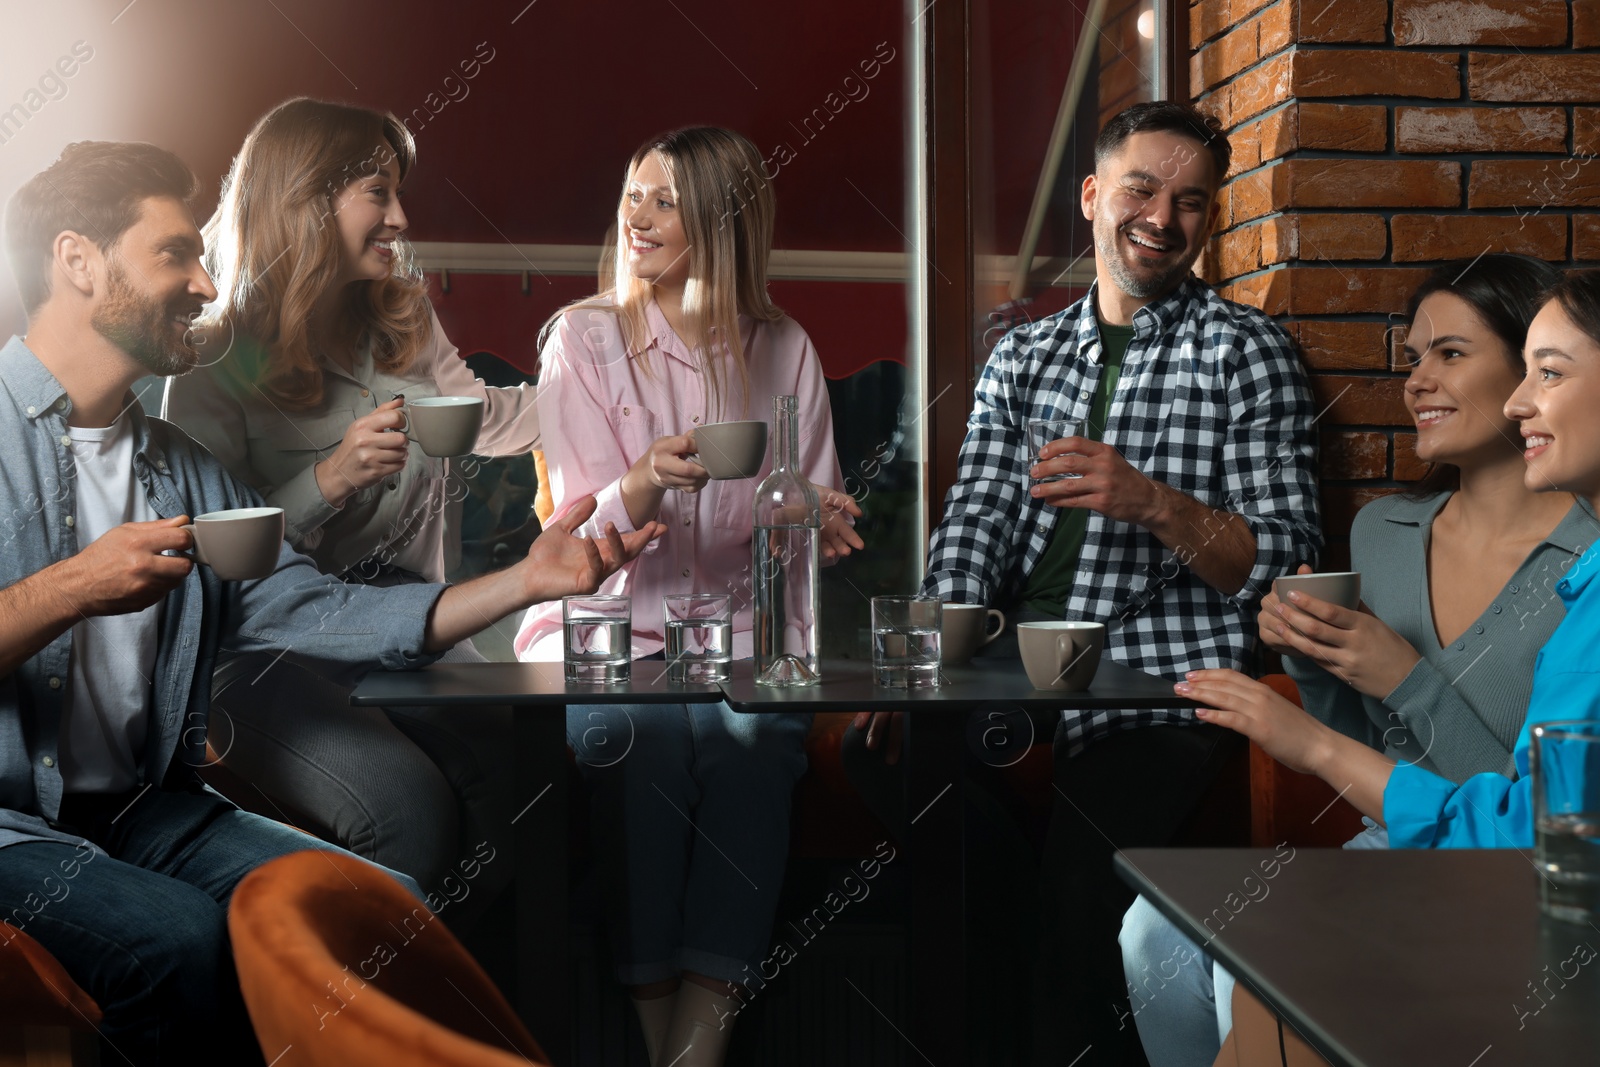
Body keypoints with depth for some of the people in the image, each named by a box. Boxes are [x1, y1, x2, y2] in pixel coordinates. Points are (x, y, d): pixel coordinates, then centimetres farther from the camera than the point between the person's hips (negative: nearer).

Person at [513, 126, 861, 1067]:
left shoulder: (783, 350, 10)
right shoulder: (585, 337, 4)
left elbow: (817, 519, 14)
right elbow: (586, 534, -4)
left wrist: (811, 524, -11)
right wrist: (648, 481, -26)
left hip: (739, 627, 2)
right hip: (604, 624, -1)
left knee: (757, 730, -32)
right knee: (645, 732, -34)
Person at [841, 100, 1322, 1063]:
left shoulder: (1248, 352, 3)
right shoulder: (1024, 355, 18)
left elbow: (1285, 562, -4)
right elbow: (976, 521, 9)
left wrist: (1154, 503, -22)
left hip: (1160, 693, -5)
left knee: (1078, 905, -28)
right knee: (880, 748, -19)